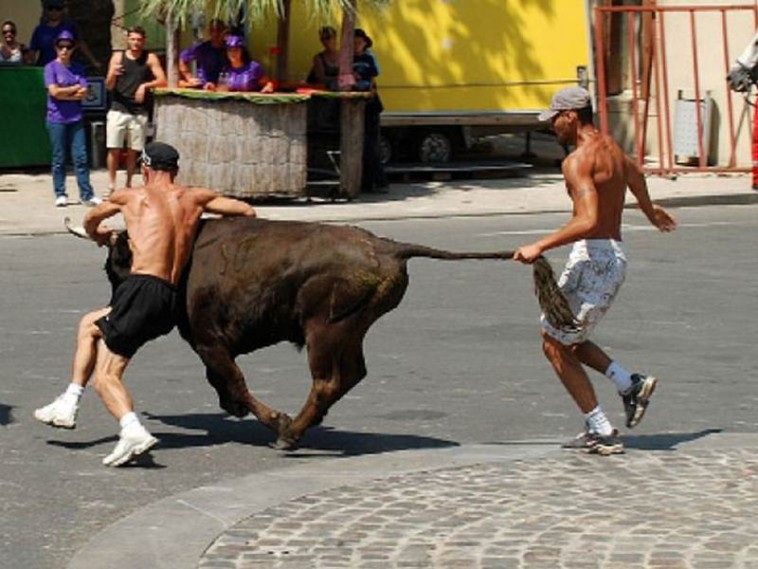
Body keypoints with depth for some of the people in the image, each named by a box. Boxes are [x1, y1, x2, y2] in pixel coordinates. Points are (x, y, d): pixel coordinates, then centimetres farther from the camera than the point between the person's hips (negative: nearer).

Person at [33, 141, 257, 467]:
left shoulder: (131, 197, 10)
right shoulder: (193, 198, 16)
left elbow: (91, 220, 30)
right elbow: (247, 212, 18)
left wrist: (99, 235, 54)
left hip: (142, 289, -6)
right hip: (171, 307, 6)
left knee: (106, 376, 2)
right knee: (89, 325, 23)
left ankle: (132, 430, -21)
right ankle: (68, 407, 16)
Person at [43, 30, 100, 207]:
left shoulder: (78, 69, 10)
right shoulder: (51, 68, 0)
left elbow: (84, 93, 1)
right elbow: (54, 91, -12)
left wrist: (64, 94, -9)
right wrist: (75, 89, -3)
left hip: (76, 119, 3)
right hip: (57, 119, -3)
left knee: (81, 157, 0)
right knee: (59, 159, 1)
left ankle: (87, 194, 0)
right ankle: (60, 194, 8)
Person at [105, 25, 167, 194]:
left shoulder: (150, 59, 5)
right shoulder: (118, 57, 5)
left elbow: (162, 81, -2)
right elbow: (108, 86, 3)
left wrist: (145, 86, -17)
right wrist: (113, 75, -18)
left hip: (139, 112, 0)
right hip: (118, 109, 0)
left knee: (133, 150, 5)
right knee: (114, 149, -5)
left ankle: (128, 184, 15)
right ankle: (111, 185, 2)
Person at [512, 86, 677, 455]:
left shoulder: (578, 160, -16)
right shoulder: (609, 146, 14)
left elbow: (588, 222, -28)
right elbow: (633, 174, 38)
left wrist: (540, 247, -27)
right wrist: (649, 210, 58)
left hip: (593, 257, -9)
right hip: (615, 255, 10)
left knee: (555, 345, -2)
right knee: (567, 338, 20)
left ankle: (601, 432, -4)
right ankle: (631, 384, 7)